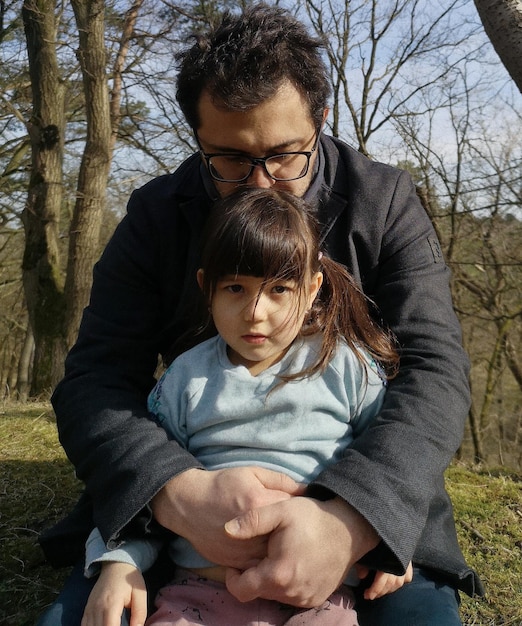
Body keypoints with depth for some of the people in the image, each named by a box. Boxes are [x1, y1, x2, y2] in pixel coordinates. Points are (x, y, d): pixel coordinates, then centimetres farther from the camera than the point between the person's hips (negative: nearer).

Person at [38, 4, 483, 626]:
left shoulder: (386, 204, -6)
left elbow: (433, 371, -15)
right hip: (185, 493, 1)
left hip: (360, 501, 0)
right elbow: (93, 382, -10)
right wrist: (182, 493, -32)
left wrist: (345, 522, -34)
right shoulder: (156, 216, -3)